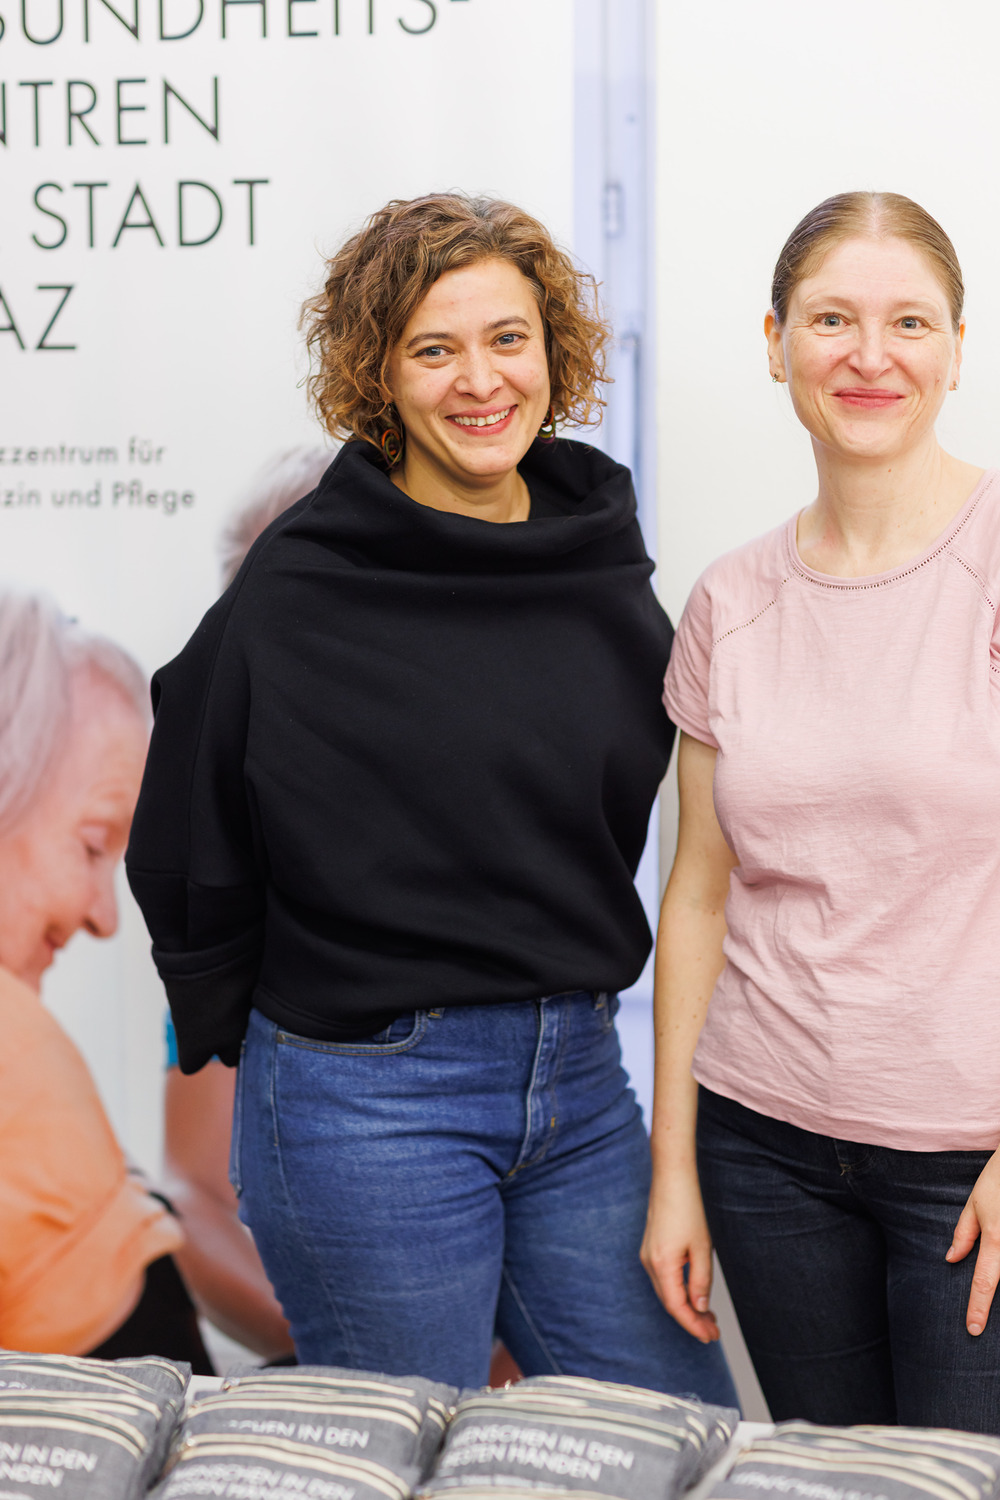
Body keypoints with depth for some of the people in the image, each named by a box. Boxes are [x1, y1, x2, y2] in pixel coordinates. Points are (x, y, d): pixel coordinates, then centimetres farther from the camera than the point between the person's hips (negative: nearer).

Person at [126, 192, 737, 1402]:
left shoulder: (606, 573, 4)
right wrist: (246, 1023, 6)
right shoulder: (300, 585, -10)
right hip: (368, 1100, -5)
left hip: (579, 1080, 5)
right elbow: (188, 847, -2)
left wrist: (563, 999, 13)